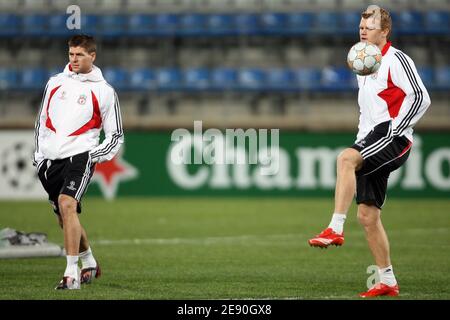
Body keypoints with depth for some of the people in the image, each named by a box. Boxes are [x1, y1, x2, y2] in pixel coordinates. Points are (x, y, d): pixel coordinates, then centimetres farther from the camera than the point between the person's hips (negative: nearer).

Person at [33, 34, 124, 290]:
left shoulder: (104, 91, 2)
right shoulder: (56, 82, 14)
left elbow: (116, 135, 7)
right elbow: (42, 120, 23)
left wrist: (95, 156, -8)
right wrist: (39, 153, 15)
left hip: (80, 156, -5)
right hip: (51, 159, 5)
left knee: (67, 204, -27)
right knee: (65, 219, 12)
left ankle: (72, 273, -28)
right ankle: (90, 265, 35)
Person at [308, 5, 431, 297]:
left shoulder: (396, 60, -5)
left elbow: (421, 98, -13)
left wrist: (395, 129, -18)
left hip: (393, 137, -9)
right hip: (372, 141, 9)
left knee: (346, 158, -34)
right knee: (367, 214, 4)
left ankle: (336, 229, -39)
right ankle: (388, 282, 10)